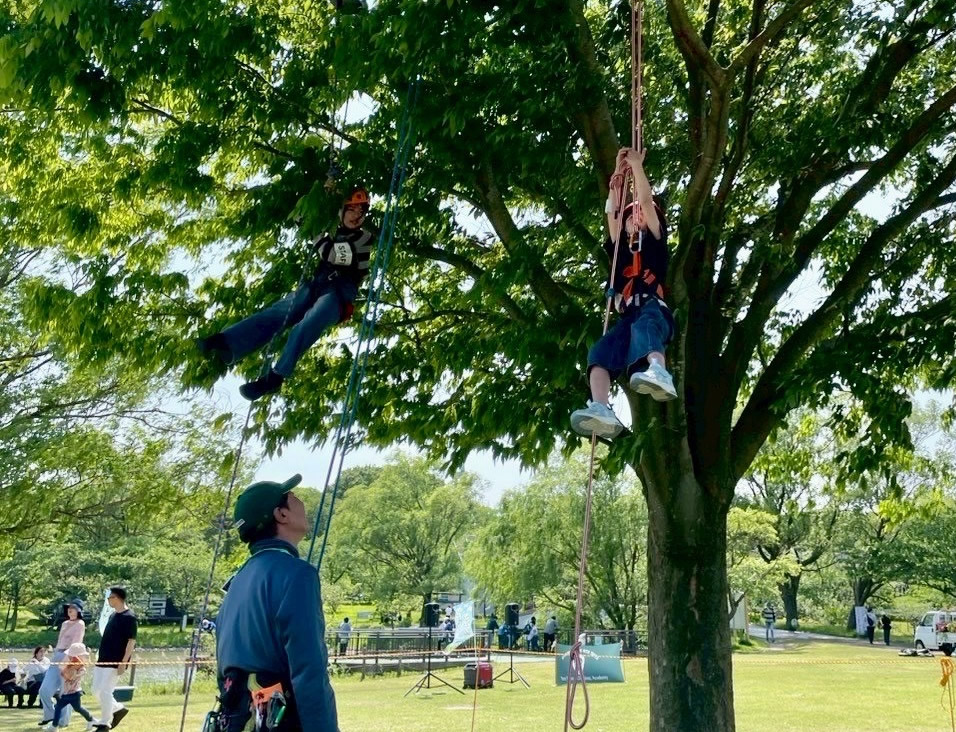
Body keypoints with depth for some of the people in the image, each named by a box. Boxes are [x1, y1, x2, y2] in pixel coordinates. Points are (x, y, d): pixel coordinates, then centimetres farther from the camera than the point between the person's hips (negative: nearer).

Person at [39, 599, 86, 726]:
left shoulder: (80, 624, -5)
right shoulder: (65, 624, 20)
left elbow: (75, 644, -15)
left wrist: (65, 658, -25)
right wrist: (54, 656, 20)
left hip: (68, 659, -8)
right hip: (56, 658, 8)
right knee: (44, 690, 3)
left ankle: (63, 720, 7)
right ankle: (50, 715, 22)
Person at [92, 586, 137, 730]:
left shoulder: (129, 617, -16)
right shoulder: (113, 615, 11)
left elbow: (131, 641, -18)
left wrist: (124, 662, -20)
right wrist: (99, 653, 18)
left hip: (115, 662, -9)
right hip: (103, 659, 9)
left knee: (105, 692, -6)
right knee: (96, 690, 12)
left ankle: (104, 723, 8)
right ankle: (118, 709, 27)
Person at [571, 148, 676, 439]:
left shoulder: (655, 243, 19)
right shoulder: (620, 249, 29)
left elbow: (646, 202, 13)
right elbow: (612, 211, 25)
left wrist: (637, 165, 19)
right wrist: (619, 171, 27)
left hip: (655, 311, -4)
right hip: (627, 319, 4)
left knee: (643, 326, -41)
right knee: (599, 353, -25)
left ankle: (659, 373, -70)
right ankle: (602, 411, -48)